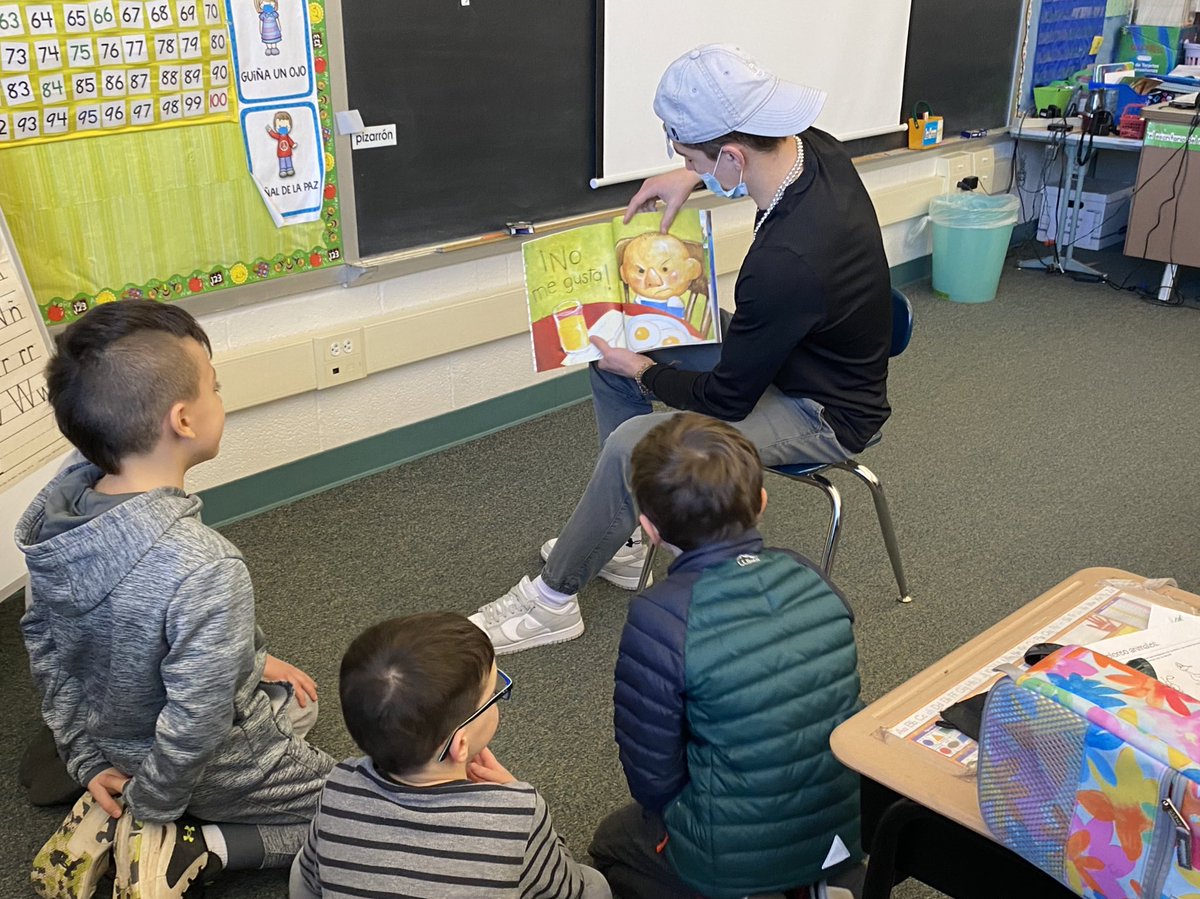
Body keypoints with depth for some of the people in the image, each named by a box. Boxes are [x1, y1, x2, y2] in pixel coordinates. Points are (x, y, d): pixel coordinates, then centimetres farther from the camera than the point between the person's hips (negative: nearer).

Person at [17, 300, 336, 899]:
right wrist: (150, 810, -10)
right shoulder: (204, 569, -37)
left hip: (117, 750, 7)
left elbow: (43, 646, -1)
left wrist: (88, 761, 8)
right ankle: (181, 849, -1)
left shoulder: (56, 512, -14)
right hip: (215, 773, -6)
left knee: (295, 700, 30)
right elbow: (195, 728, -30)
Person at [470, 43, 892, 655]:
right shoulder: (816, 148, -14)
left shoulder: (785, 263, -38)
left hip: (823, 415, -9)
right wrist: (691, 177, 0)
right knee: (613, 362, 7)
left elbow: (725, 400, -23)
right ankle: (621, 542, 19)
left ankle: (552, 600, 0)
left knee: (634, 445, -24)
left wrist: (645, 371, -6)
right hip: (789, 352, 10)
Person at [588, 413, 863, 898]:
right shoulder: (809, 576, -7)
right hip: (849, 827, 5)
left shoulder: (657, 620, -24)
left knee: (613, 841, 27)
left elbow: (652, 780, -15)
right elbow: (830, 702, 7)